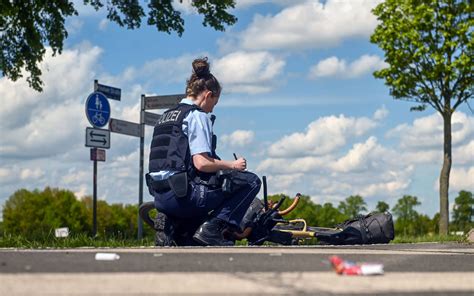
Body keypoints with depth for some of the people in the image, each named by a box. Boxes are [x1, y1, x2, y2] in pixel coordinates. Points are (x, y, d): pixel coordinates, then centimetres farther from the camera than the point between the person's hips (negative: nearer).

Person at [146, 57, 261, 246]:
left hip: (160, 198, 8)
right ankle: (212, 228, -10)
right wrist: (232, 165, 1)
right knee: (251, 181, 0)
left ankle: (168, 222, 10)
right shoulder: (197, 116, -5)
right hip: (182, 194, -8)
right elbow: (201, 163, -15)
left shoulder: (166, 116, 21)